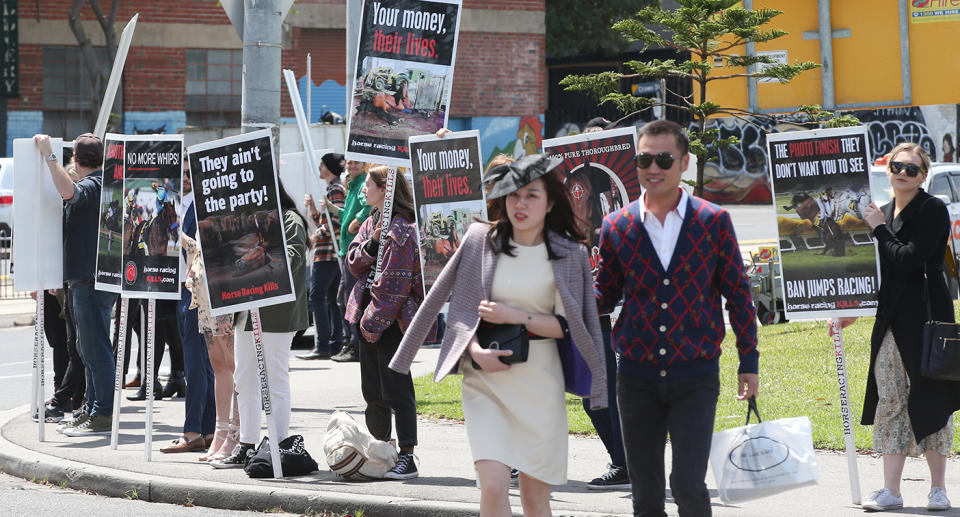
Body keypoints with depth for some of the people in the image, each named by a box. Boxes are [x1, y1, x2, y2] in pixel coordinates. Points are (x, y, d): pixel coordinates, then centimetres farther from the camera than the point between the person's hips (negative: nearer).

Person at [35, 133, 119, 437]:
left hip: (91, 280, -10)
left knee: (96, 348, -8)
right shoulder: (106, 185, 17)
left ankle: (103, 415, -8)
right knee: (88, 347, 16)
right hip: (90, 278, 10)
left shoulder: (91, 187, -15)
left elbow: (68, 191, -36)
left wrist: (49, 155, -32)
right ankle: (93, 410, 22)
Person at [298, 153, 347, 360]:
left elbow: (339, 219, -20)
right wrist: (312, 207, 11)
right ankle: (336, 343, 9)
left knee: (317, 296, -13)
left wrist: (318, 234, -12)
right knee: (332, 298, 9)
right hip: (329, 253, 11)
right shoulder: (332, 189, 22)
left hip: (328, 252, -11)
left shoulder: (336, 189, -9)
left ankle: (322, 346, -18)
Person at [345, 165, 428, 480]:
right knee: (372, 390, 13)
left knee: (396, 389, -8)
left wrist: (374, 319, -17)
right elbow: (353, 263, 9)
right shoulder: (371, 224, 14)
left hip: (392, 318, -9)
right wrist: (372, 243, -9)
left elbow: (395, 283, -17)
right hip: (367, 315, 9)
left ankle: (407, 457, -6)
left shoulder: (402, 229, -14)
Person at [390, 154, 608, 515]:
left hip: (539, 380, 0)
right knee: (493, 485, -14)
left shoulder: (569, 254, 1)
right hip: (485, 377, 0)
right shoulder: (481, 240, 3)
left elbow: (566, 325, 0)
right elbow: (458, 309, 6)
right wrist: (476, 351, -10)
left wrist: (515, 316, -13)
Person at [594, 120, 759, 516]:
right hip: (637, 376, 2)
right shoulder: (617, 226, 4)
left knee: (688, 484, -14)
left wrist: (749, 362, 3)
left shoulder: (714, 221, 0)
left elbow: (738, 293, 5)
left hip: (696, 376, -2)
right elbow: (605, 295, 12)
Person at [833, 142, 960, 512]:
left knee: (929, 400, -2)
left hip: (926, 315, -7)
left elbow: (910, 259, -19)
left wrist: (880, 230, -8)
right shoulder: (882, 213, 14)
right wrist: (854, 310, 14)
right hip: (891, 320, 7)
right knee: (890, 403, 5)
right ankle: (890, 491, 7)